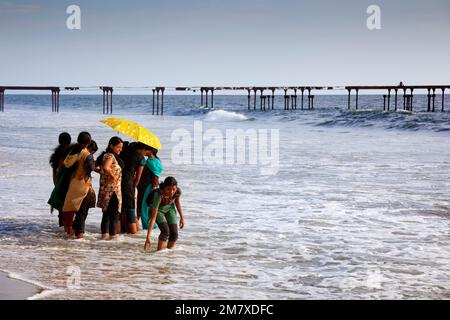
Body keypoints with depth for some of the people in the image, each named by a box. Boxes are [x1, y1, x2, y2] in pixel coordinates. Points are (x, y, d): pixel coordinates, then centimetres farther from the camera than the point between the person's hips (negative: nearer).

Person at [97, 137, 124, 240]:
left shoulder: (105, 155, 14)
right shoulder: (110, 156, -15)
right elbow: (106, 167, -33)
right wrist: (113, 176, -20)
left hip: (106, 189, 10)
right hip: (112, 189, -10)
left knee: (107, 212, 15)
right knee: (114, 212, -6)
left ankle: (105, 234, 19)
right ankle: (112, 235, -4)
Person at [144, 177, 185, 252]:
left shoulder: (178, 191, -29)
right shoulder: (158, 195, -40)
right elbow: (153, 217, -39)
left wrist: (182, 217, 5)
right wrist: (148, 237, -42)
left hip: (170, 208, 4)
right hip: (157, 209, -4)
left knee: (174, 233, -6)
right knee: (165, 231, -22)